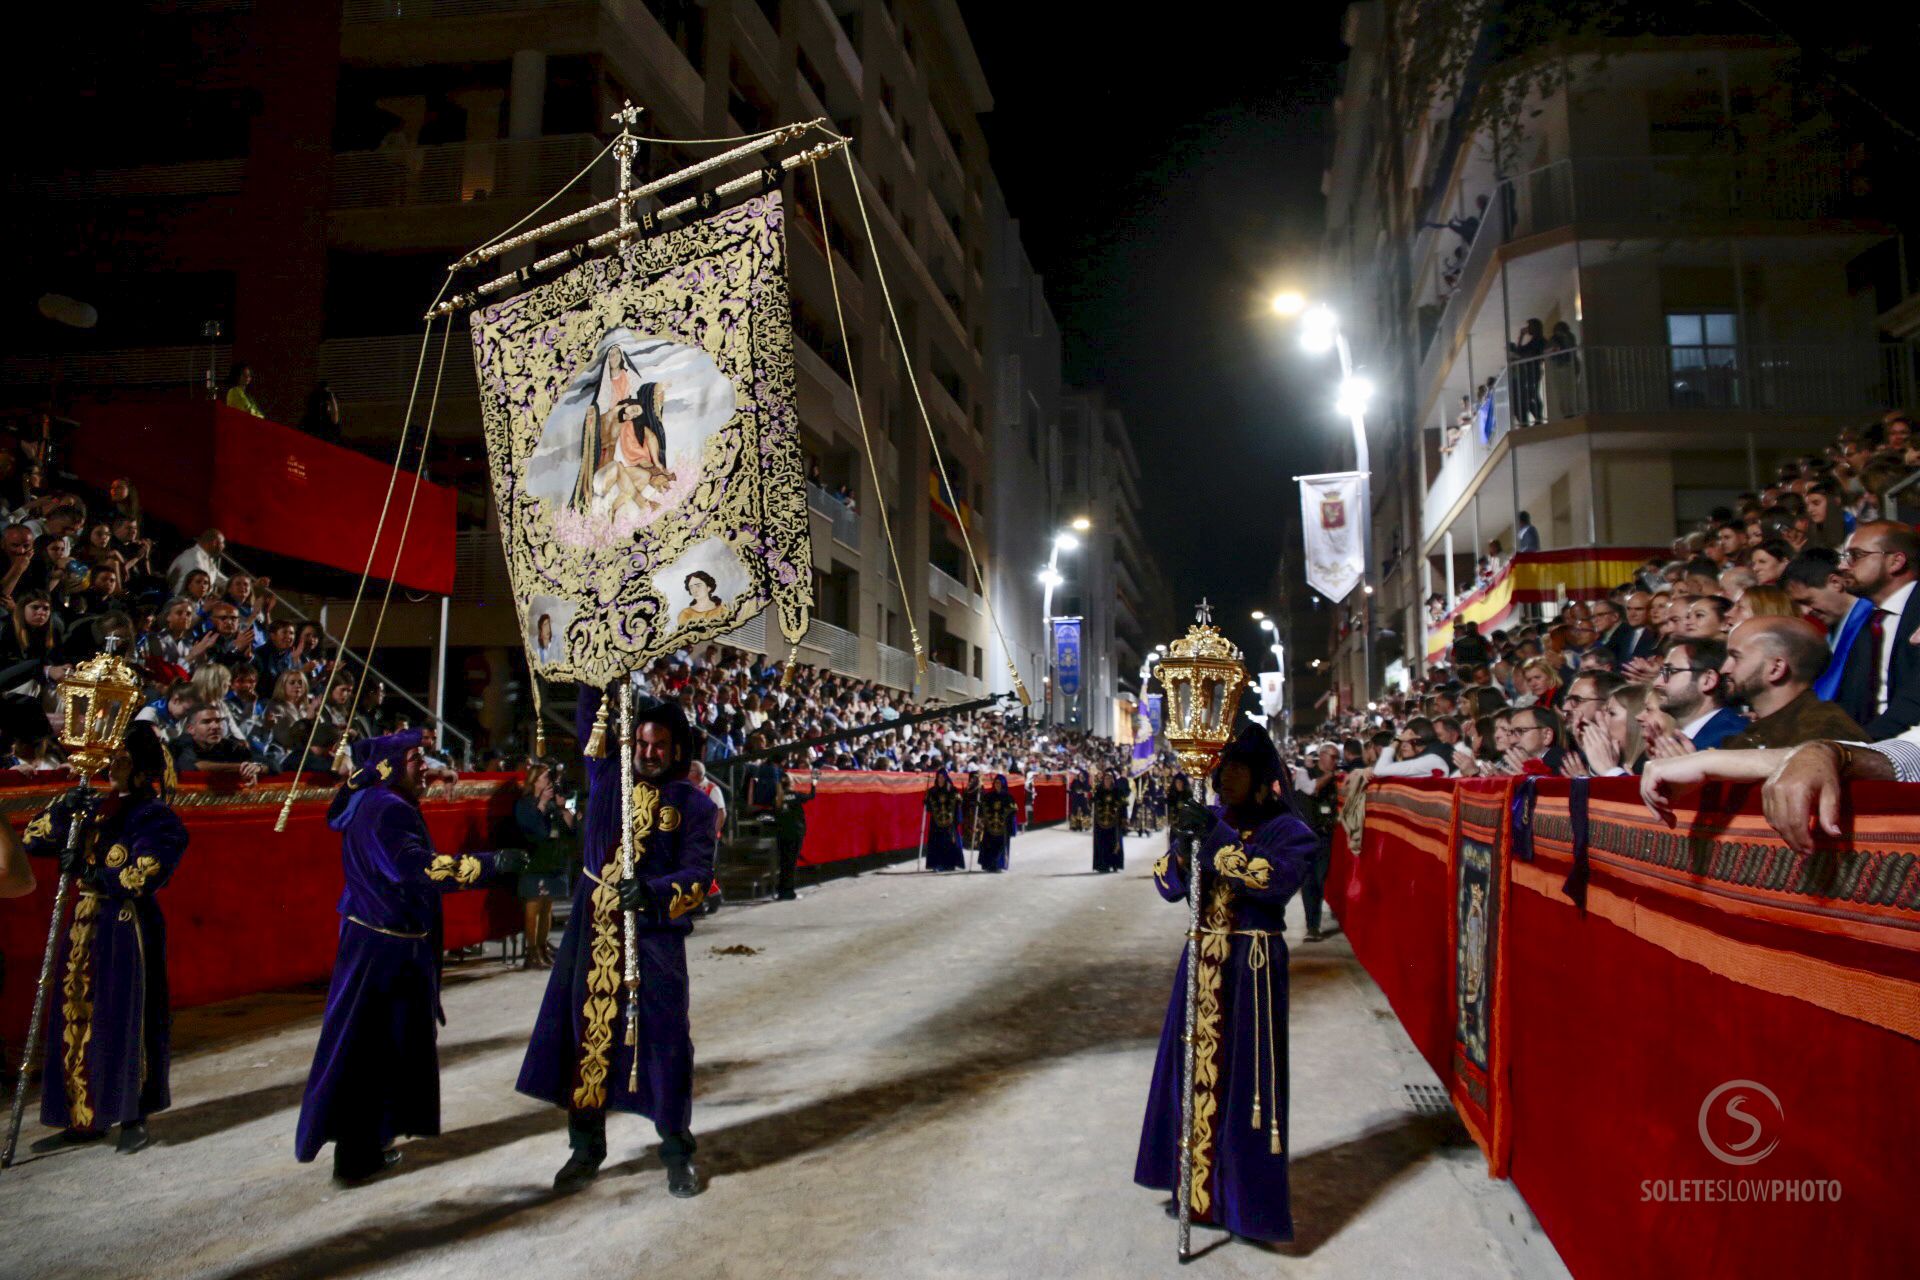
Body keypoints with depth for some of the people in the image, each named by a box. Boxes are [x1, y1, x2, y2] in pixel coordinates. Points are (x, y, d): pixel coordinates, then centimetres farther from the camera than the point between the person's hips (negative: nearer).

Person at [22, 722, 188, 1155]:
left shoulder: (153, 818, -8)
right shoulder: (91, 808, 11)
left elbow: (143, 877, -17)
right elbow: (31, 840, 6)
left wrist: (88, 872, -17)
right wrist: (62, 810, -8)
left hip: (127, 930, -6)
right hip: (85, 928, 6)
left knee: (124, 1021, -1)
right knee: (77, 1022, 9)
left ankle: (133, 1119, 10)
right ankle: (83, 1119, 21)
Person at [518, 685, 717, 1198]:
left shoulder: (693, 804, -3)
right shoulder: (608, 776, 7)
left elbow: (698, 873, -12)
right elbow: (588, 718, 7)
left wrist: (654, 893, -29)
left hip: (656, 936, -3)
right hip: (593, 930, 3)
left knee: (667, 1041, -1)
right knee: (587, 1034, 10)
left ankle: (677, 1151, 17)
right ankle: (586, 1148, 27)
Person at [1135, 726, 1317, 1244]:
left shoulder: (1285, 829, -8)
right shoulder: (1208, 819, 5)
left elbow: (1280, 876, -29)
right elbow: (1169, 886, -1)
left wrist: (1215, 845, -29)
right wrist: (1183, 847, -20)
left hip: (1252, 966, -5)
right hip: (1203, 958, 5)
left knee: (1246, 1075, 0)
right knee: (1194, 1067, 12)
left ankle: (1247, 1198, 14)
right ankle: (1197, 1182, 29)